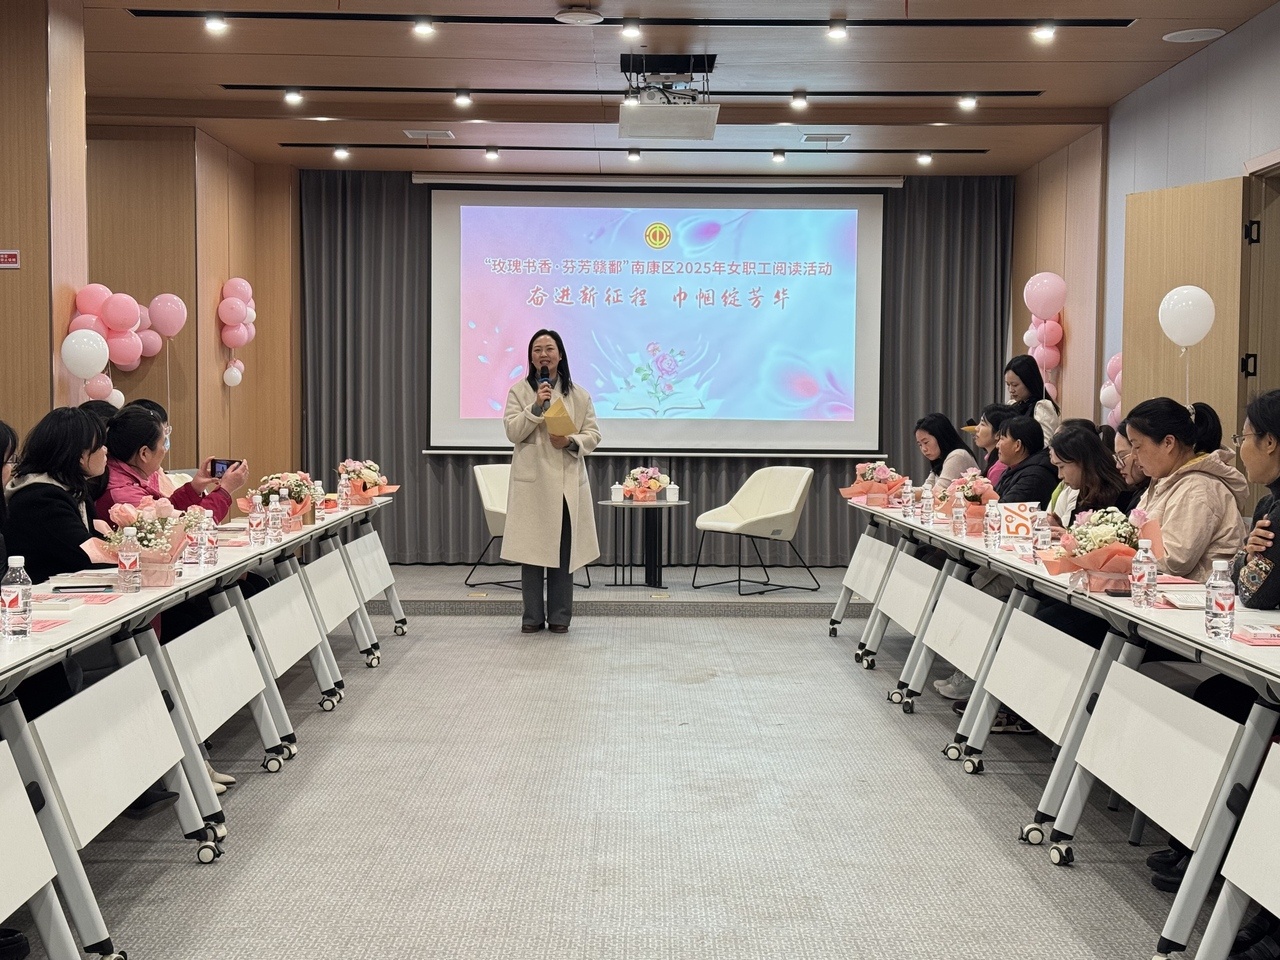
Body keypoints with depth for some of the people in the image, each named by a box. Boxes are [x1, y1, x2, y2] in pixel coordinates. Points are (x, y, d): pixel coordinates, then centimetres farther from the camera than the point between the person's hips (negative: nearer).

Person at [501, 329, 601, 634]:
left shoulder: (579, 394, 8)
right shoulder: (519, 391, 6)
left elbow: (593, 434, 5)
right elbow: (513, 432, -4)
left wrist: (571, 442, -14)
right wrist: (536, 407, -16)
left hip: (567, 480, 1)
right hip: (531, 480, -1)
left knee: (564, 549, 4)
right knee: (530, 549, 1)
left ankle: (560, 615, 13)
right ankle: (532, 615, 11)